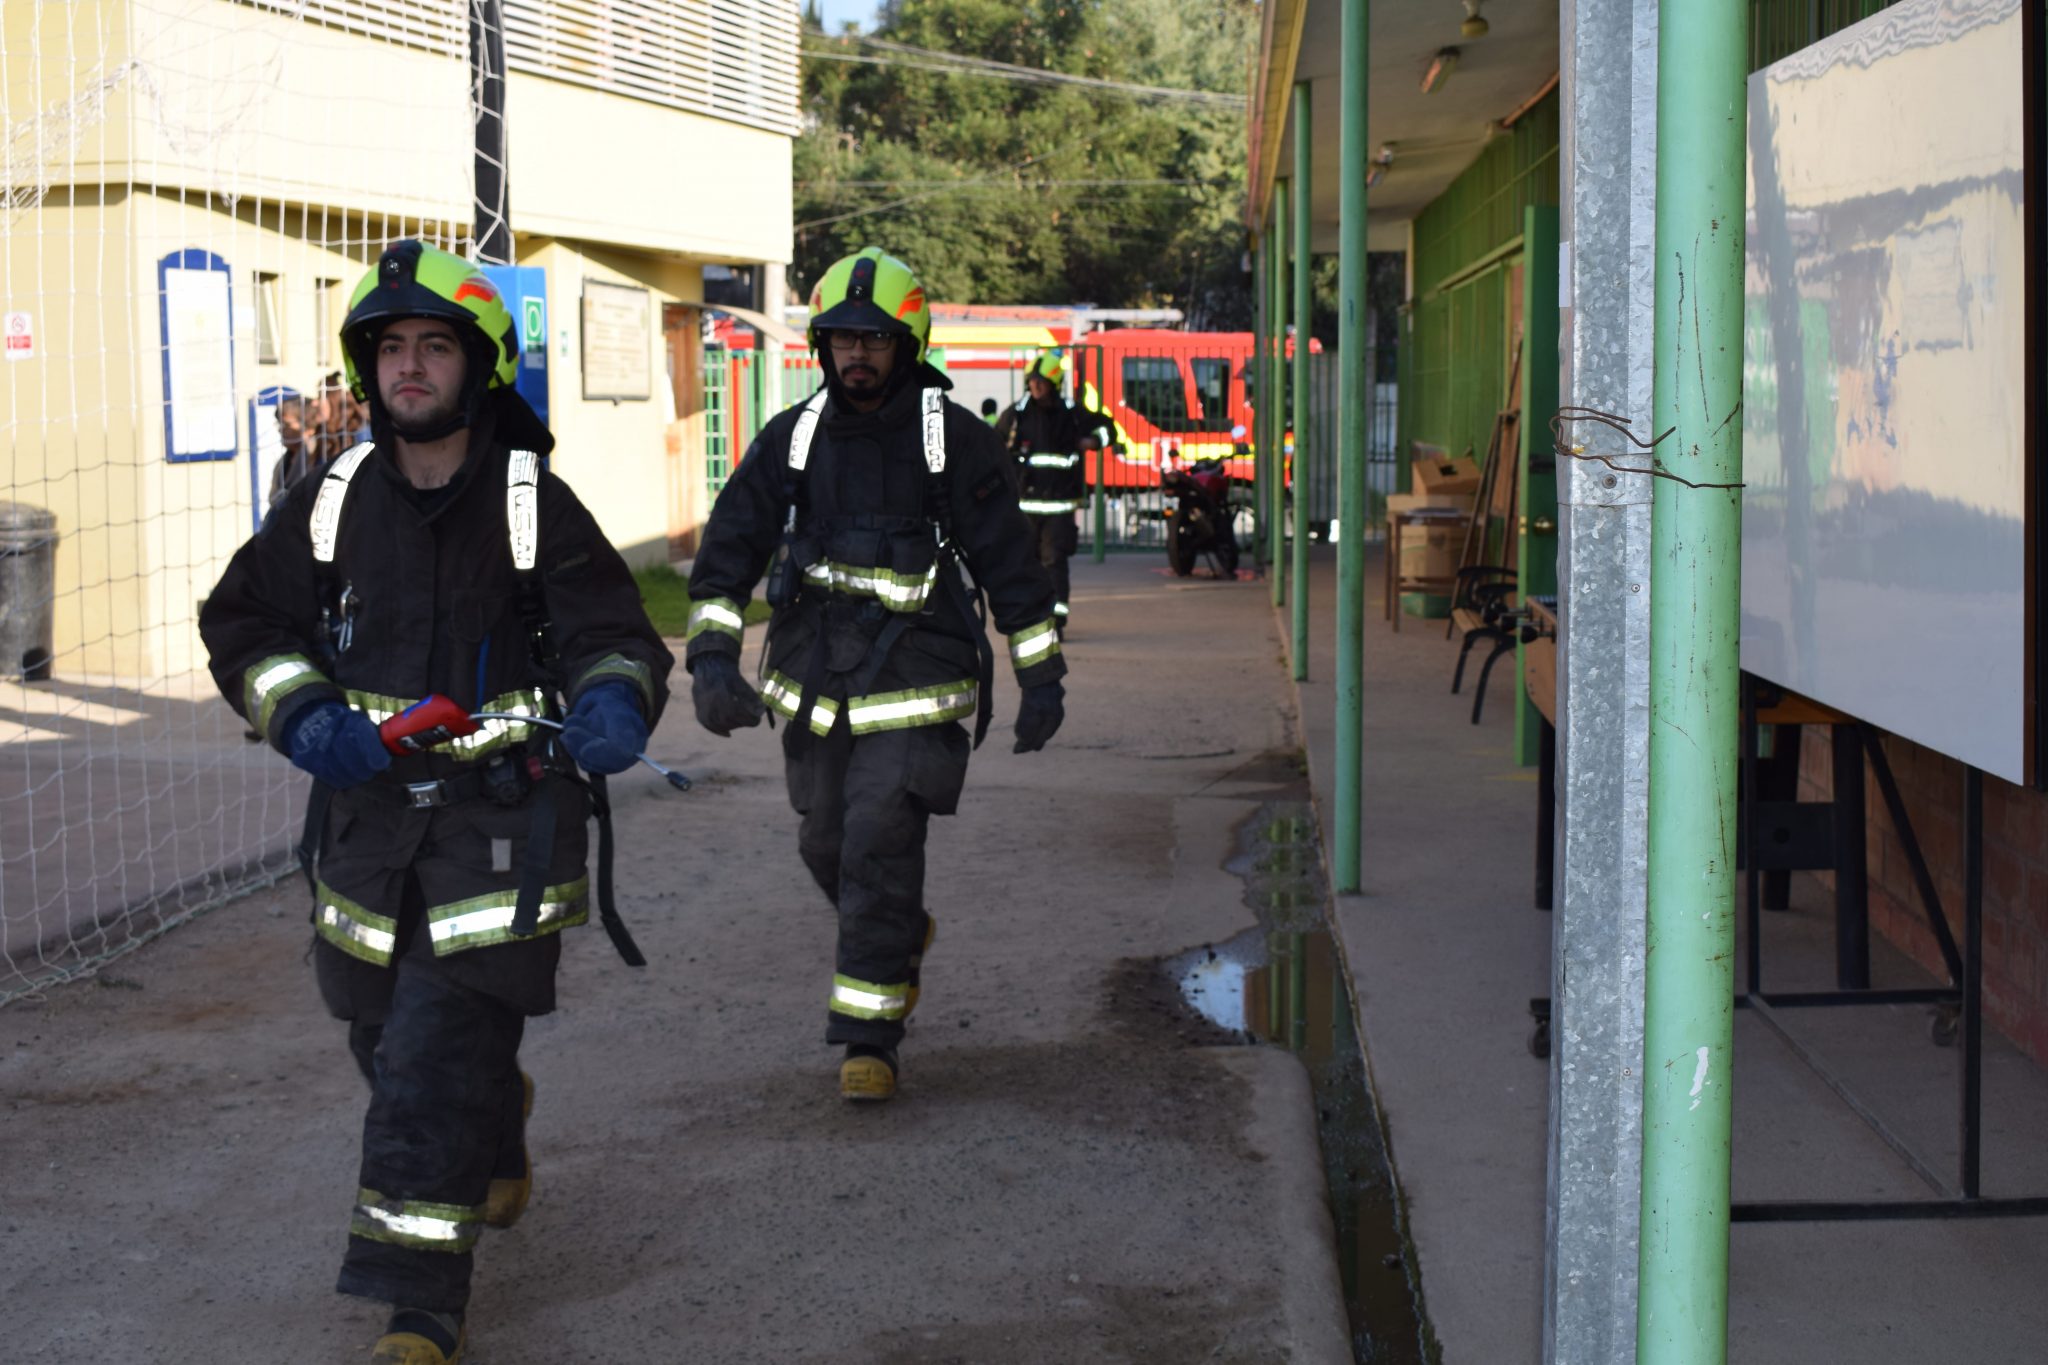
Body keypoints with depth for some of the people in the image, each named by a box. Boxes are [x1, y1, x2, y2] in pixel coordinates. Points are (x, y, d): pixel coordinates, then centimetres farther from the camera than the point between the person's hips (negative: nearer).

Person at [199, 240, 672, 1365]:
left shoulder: (535, 507, -5)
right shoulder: (334, 501, 4)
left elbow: (611, 632, -7)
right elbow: (240, 621, 10)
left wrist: (613, 703, -30)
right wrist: (303, 714, -8)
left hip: (501, 819, -4)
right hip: (366, 808, 5)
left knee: (439, 1057, -12)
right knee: (389, 1036, 17)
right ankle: (495, 1159, 49)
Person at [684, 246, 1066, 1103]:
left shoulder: (954, 440, -4)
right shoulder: (792, 439, 4)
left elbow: (1009, 561, 0)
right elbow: (730, 547, 2)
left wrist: (1042, 678, -1)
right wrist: (712, 656, -10)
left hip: (912, 692, -4)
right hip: (812, 684, 4)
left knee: (879, 854, -11)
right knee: (827, 847, 16)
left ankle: (868, 1036, -1)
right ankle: (902, 937, 46)